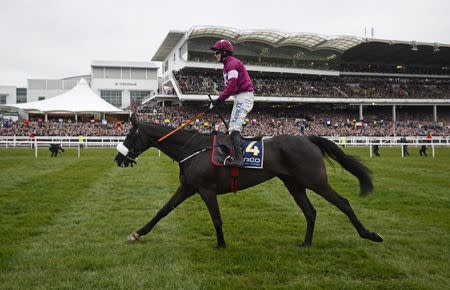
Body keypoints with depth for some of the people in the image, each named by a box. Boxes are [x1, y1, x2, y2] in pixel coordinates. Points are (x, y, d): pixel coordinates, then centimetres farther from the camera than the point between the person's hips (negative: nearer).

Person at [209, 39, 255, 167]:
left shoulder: (232, 63, -14)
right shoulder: (228, 65, 19)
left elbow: (231, 86, -23)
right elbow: (228, 86, 19)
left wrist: (218, 100, -21)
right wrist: (218, 100, 10)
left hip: (244, 97, -11)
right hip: (239, 98, 11)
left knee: (234, 128, -21)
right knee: (233, 129, 15)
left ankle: (239, 159, -29)